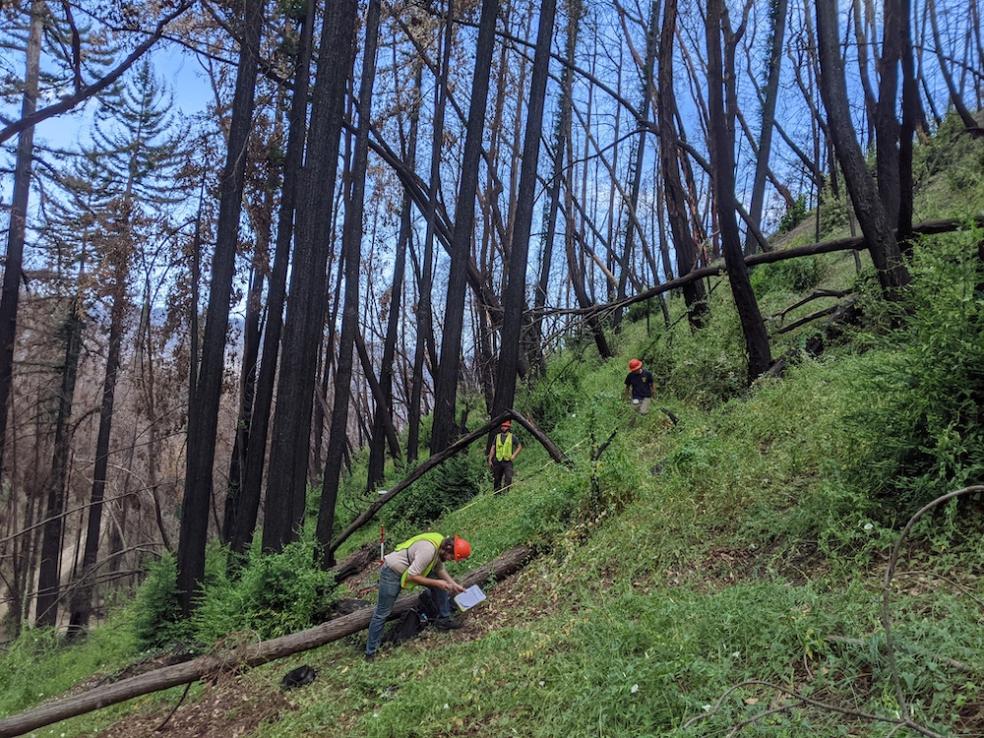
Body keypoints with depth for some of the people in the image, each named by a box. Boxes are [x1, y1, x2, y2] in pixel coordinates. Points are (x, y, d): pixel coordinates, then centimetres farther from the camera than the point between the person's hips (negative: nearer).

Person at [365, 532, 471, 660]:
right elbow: (411, 576, -31)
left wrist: (454, 584, 2)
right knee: (382, 613, -2)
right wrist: (436, 583, -24)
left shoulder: (441, 543, -6)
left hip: (411, 569, 9)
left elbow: (440, 569, 10)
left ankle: (444, 619, 15)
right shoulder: (428, 550, -35)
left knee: (440, 585, 2)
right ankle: (370, 652, 9)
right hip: (392, 573, -9)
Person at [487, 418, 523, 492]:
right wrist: (490, 459, 6)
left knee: (508, 478, -17)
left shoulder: (512, 437, 3)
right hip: (498, 461, 3)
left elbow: (520, 446, 10)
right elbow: (492, 448, 12)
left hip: (508, 462, -2)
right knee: (497, 479, 8)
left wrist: (514, 455, -3)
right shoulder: (497, 436, 9)